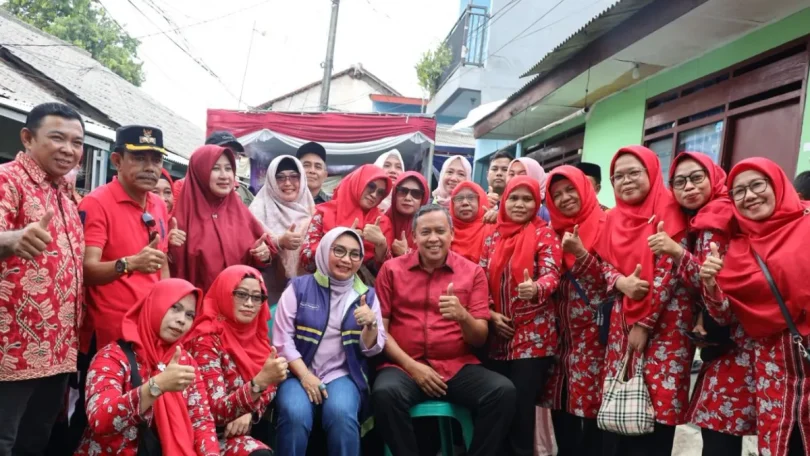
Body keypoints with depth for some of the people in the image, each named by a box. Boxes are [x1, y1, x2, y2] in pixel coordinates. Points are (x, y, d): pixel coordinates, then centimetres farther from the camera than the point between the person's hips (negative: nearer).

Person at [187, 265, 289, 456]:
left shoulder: (256, 332, 3)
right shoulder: (207, 340, -15)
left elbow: (269, 388, 8)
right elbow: (216, 413, -23)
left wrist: (249, 413, -13)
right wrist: (260, 381, -38)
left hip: (248, 425, 6)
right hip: (216, 433, -6)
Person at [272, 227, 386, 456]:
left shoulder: (367, 294, 8)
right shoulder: (299, 287, 2)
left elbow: (371, 349, 4)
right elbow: (282, 338, -2)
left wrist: (371, 324, -17)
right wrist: (304, 375, -12)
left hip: (343, 375, 1)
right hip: (298, 373, -1)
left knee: (341, 414, -30)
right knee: (295, 415, -29)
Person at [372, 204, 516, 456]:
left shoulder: (472, 272, 6)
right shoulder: (392, 269, 5)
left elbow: (480, 339, 3)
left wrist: (462, 316, -19)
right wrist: (411, 365, -10)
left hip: (458, 367, 1)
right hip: (404, 366, -1)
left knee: (503, 391, -25)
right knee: (385, 393, -33)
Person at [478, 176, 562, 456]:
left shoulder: (545, 234, -3)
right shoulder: (493, 237, 10)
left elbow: (552, 275, -14)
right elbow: (481, 280, 11)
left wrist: (536, 288, -36)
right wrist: (491, 314, -4)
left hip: (533, 338, -4)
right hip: (496, 337, 4)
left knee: (520, 408, -4)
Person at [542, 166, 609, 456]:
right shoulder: (556, 231, 12)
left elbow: (610, 280, -10)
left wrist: (580, 254, -21)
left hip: (594, 333, -5)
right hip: (564, 333, 6)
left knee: (590, 407, -3)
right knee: (561, 408, 8)